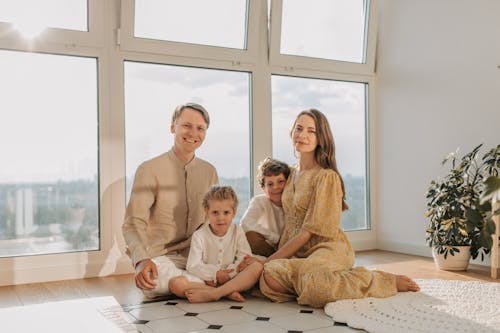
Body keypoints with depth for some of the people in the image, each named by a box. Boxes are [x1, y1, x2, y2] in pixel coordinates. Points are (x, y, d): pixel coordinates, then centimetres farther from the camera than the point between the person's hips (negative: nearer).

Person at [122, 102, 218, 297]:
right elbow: (133, 224, -13)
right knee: (151, 283, -36)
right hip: (160, 257, -5)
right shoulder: (149, 170, -6)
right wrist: (142, 259, -32)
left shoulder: (209, 171, 10)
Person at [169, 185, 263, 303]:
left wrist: (228, 274, -17)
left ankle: (211, 294, -34)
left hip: (232, 280, 1)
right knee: (176, 283, -28)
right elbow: (193, 267, -8)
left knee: (257, 266, -26)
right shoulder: (199, 236, -1)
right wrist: (216, 274, -19)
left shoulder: (237, 231, 4)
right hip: (206, 282, -1)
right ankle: (227, 293, -31)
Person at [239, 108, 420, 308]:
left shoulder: (327, 177, -9)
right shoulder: (292, 174, 15)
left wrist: (269, 260, -11)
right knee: (269, 275, -28)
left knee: (313, 282, -38)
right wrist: (276, 260, 2)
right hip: (297, 253, 5)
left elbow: (309, 231, -13)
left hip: (328, 249, -5)